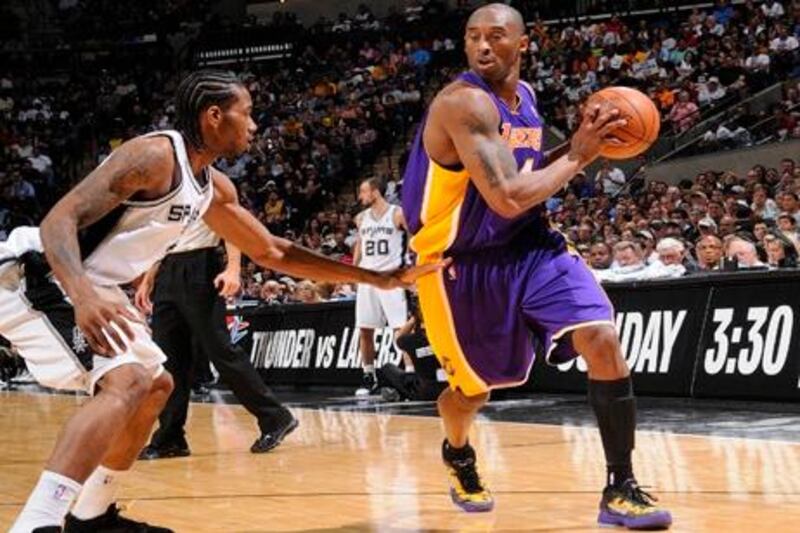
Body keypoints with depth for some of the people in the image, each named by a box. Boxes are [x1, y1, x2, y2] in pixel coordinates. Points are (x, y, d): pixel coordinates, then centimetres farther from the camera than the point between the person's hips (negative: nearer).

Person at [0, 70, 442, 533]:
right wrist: (82, 294, -47)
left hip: (87, 286, 11)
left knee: (155, 384, 21)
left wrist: (378, 278, 17)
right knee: (125, 384, -28)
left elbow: (272, 252, 20)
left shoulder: (214, 188, 10)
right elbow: (60, 219, -28)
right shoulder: (156, 155, -20)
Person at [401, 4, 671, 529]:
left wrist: (577, 145, 1)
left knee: (603, 339, -17)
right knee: (472, 392, 12)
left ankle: (621, 489, -11)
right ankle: (458, 456, 50)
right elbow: (508, 199, -30)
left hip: (529, 247, 6)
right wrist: (579, 156, -19)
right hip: (465, 264, -6)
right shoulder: (465, 102, -22)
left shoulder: (524, 96, 5)